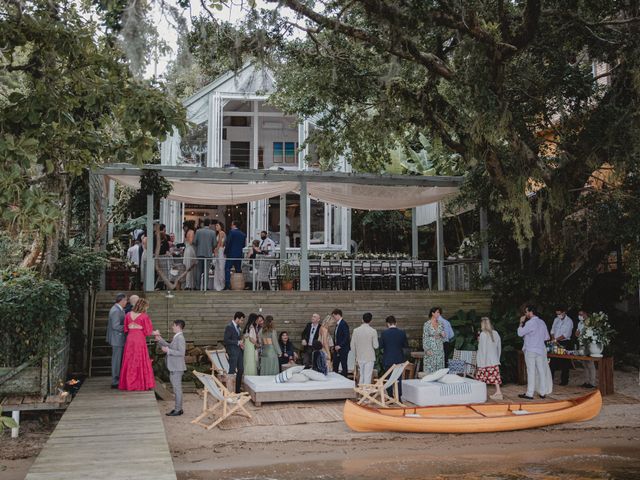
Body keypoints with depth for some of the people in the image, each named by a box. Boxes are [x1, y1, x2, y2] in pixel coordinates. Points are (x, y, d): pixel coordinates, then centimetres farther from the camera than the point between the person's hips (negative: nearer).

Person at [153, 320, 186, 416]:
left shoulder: (180, 338, -17)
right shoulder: (176, 338, 14)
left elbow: (181, 353, -24)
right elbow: (169, 346, 26)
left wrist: (168, 351, -22)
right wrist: (159, 340, 15)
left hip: (177, 368, -10)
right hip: (173, 368, 10)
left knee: (177, 388, -3)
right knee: (176, 388, 15)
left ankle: (178, 410, 3)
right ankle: (178, 408, 23)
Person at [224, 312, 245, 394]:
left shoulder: (238, 327, 13)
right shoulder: (229, 327, -13)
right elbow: (226, 340, -17)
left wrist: (240, 343, 5)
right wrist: (238, 342, -16)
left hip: (239, 351, 9)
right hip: (232, 351, -9)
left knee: (241, 370, 11)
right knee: (232, 371, -3)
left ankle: (237, 389, 20)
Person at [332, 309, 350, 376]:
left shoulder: (343, 324, -15)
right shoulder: (337, 324, 13)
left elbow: (347, 337, -20)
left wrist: (340, 345, -20)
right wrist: (334, 346, 9)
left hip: (343, 349, -9)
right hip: (337, 349, 9)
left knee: (344, 365, -1)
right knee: (335, 365, 10)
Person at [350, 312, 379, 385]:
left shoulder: (356, 330, -2)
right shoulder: (373, 331, -11)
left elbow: (352, 346, 2)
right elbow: (375, 346, -9)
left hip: (360, 358, 3)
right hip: (370, 357, -3)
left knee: (361, 376, 17)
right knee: (368, 377, 1)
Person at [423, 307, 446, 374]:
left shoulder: (441, 324, 7)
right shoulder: (427, 324, -7)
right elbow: (425, 338, -7)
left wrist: (443, 335, -7)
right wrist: (427, 349, -14)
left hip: (440, 349, 5)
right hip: (431, 349, -5)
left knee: (439, 368, 5)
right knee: (429, 368, -4)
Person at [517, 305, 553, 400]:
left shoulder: (530, 323, -15)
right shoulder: (542, 322, 9)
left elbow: (520, 333, -13)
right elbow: (546, 337, 13)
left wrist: (521, 322, -3)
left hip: (530, 350, -6)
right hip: (541, 350, 6)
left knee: (531, 372, -3)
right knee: (541, 371, 9)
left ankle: (529, 394, 0)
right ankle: (543, 392, 13)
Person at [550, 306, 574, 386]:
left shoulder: (569, 321, -8)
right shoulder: (556, 320, 11)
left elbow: (566, 335, -15)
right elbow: (552, 331, 12)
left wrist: (556, 339, -17)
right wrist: (553, 339, -4)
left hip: (564, 343, -5)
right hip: (555, 343, 5)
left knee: (564, 363, 0)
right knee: (553, 362, 5)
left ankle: (564, 381, 7)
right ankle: (550, 379, 11)